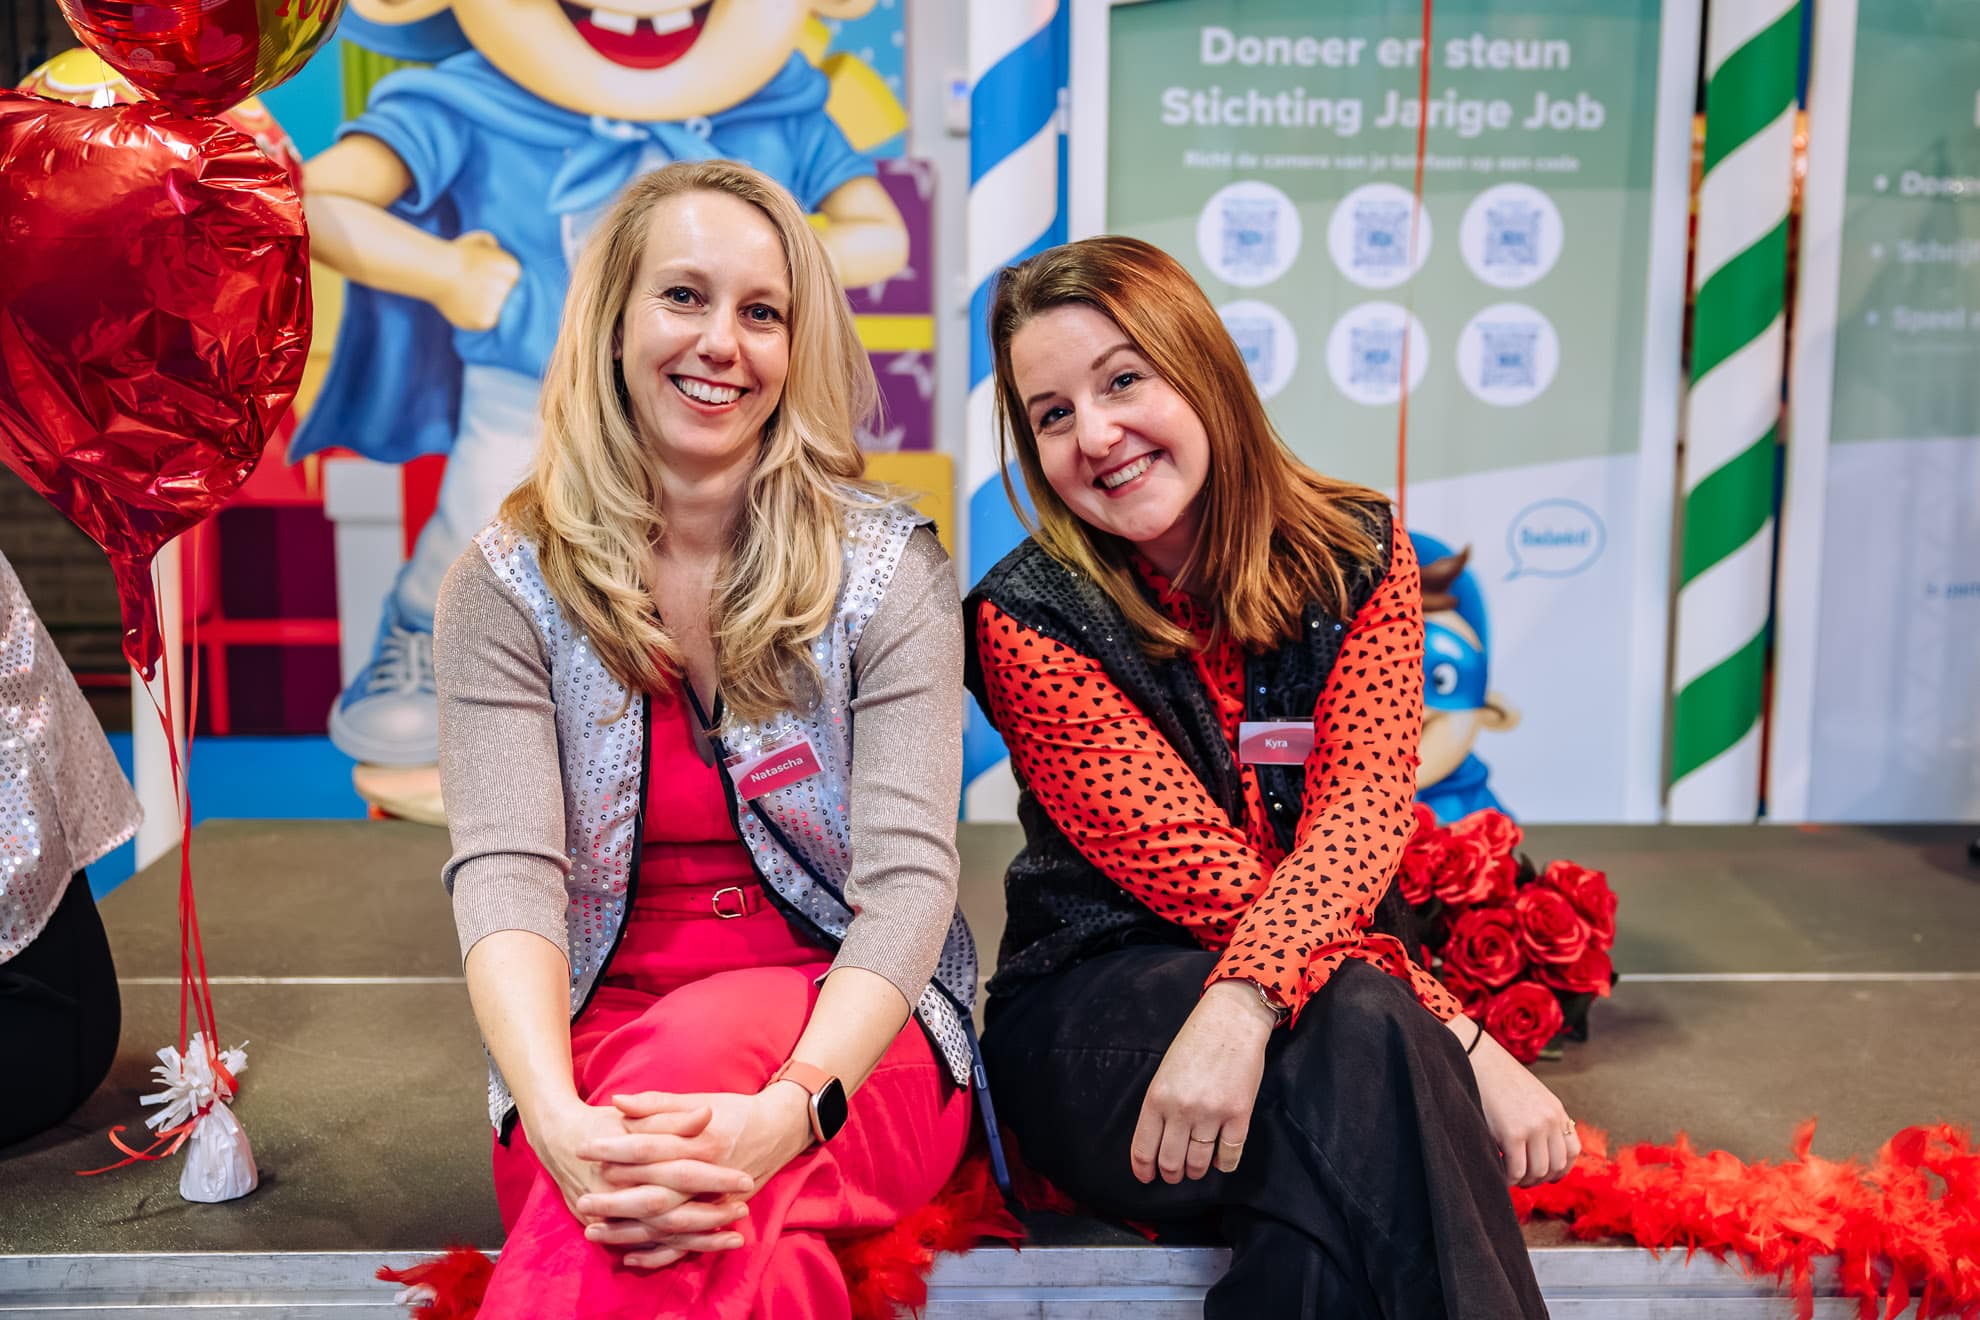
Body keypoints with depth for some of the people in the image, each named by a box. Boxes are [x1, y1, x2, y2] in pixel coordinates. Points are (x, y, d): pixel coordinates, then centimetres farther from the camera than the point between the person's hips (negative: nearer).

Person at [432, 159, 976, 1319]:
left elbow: (911, 876, -12)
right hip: (596, 1040, 0)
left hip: (848, 1039, 0)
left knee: (702, 1046, -34)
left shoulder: (888, 568, -3)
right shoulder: (511, 587, 0)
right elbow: (504, 876, -12)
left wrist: (790, 1108, -30)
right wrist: (556, 1122, -31)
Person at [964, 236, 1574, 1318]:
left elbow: (1362, 807, -14)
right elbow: (1206, 875, -16)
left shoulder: (1357, 553, 0)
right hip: (1094, 1014, -2)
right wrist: (1456, 1035, -23)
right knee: (1364, 1036, -34)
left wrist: (1243, 1006, -35)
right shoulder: (1030, 619, -9)